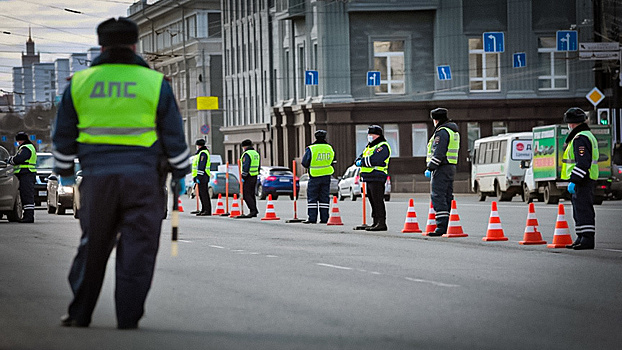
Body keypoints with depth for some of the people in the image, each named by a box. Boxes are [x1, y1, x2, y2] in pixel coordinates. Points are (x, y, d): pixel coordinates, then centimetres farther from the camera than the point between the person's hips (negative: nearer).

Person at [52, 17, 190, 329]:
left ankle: (79, 314, 14)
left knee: (93, 246, 12)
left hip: (97, 177, 2)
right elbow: (174, 136, 1)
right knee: (137, 249, 2)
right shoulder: (154, 83, -2)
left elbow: (63, 134, 9)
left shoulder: (79, 83, 3)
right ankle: (128, 318, -1)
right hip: (142, 178, -2)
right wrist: (180, 174, 11)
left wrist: (64, 170, 22)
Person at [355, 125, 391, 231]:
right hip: (369, 179, 10)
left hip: (377, 178, -10)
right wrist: (358, 162, -6)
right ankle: (376, 223, 15)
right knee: (373, 201, 11)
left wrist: (361, 162, -6)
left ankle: (381, 223, -12)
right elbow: (359, 160, 19)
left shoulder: (383, 147, -8)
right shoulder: (369, 146, 24)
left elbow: (373, 160, -21)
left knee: (378, 201, -12)